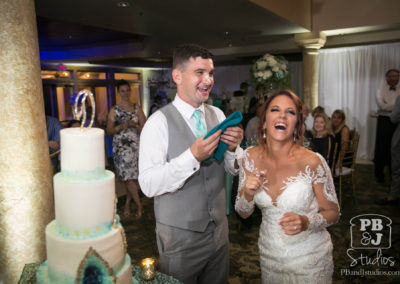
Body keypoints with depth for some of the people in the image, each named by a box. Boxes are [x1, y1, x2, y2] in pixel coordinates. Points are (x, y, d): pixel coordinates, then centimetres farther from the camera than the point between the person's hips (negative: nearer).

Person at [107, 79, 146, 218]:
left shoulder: (137, 109, 9)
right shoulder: (114, 110, 6)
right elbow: (109, 131, 4)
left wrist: (135, 125, -11)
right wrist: (121, 126, -12)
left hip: (136, 145, 2)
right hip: (121, 147, -1)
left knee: (133, 177, 2)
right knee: (129, 177, -8)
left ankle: (127, 203, 21)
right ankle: (139, 205, 4)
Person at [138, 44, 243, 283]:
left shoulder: (217, 115, 1)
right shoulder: (159, 122, -17)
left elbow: (235, 169, 3)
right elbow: (148, 184, -25)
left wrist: (233, 148, -17)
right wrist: (192, 156, -35)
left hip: (219, 231, 5)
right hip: (180, 237, -5)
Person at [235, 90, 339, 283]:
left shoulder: (312, 162, -20)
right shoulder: (250, 157, -11)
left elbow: (333, 213, -8)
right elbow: (243, 213, -2)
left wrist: (306, 222, -28)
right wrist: (247, 194, -23)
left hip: (309, 259, -3)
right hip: (269, 255, 3)